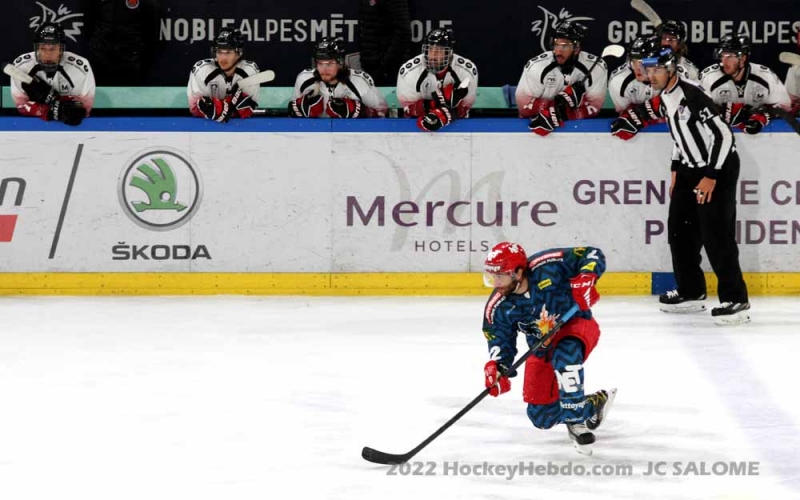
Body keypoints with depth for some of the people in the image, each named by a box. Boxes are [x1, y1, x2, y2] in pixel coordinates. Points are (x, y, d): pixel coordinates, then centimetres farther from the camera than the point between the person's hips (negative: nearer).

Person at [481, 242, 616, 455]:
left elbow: (593, 255, -21)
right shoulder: (497, 308, -16)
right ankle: (594, 403, 23)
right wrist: (497, 366, -31)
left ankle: (576, 419, -27)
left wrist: (584, 281, -39)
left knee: (564, 354, -42)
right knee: (542, 417, -1)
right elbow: (500, 341, -11)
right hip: (542, 348, 5)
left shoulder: (547, 267, -28)